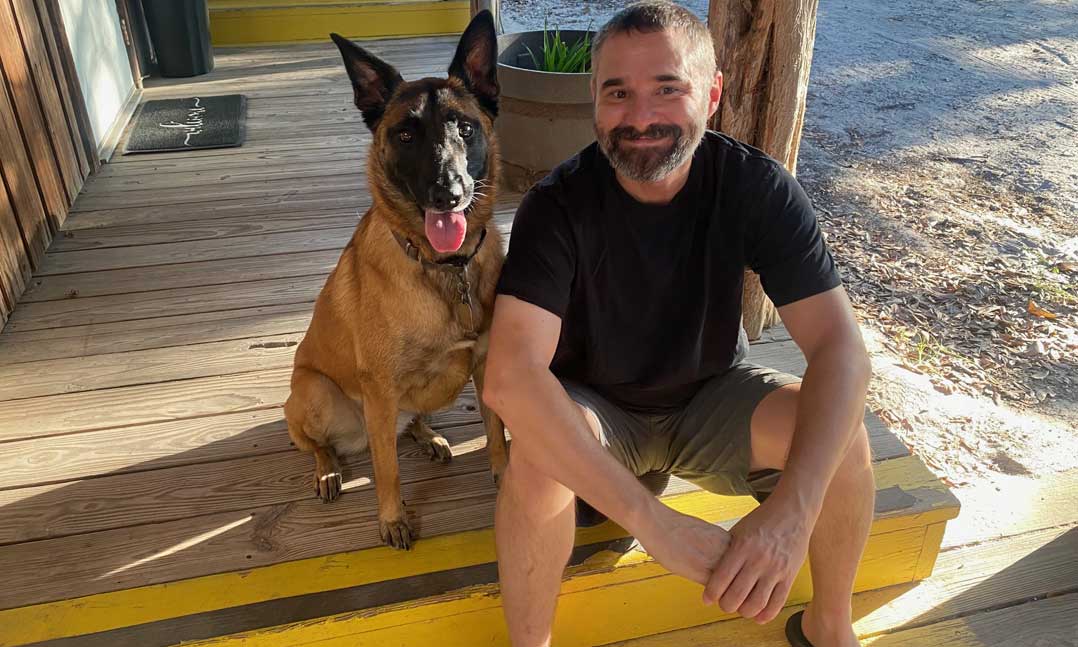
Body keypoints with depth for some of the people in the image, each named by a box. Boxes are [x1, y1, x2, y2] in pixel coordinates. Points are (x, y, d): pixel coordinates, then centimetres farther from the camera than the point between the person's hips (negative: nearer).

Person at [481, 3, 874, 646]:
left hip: (712, 394, 3)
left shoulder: (758, 187, -19)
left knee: (842, 429, -22)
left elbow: (841, 346, -24)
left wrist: (792, 509, -41)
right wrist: (655, 520, -47)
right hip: (595, 407, -2)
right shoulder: (559, 205, -25)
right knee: (537, 456, -34)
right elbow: (509, 376, -38)